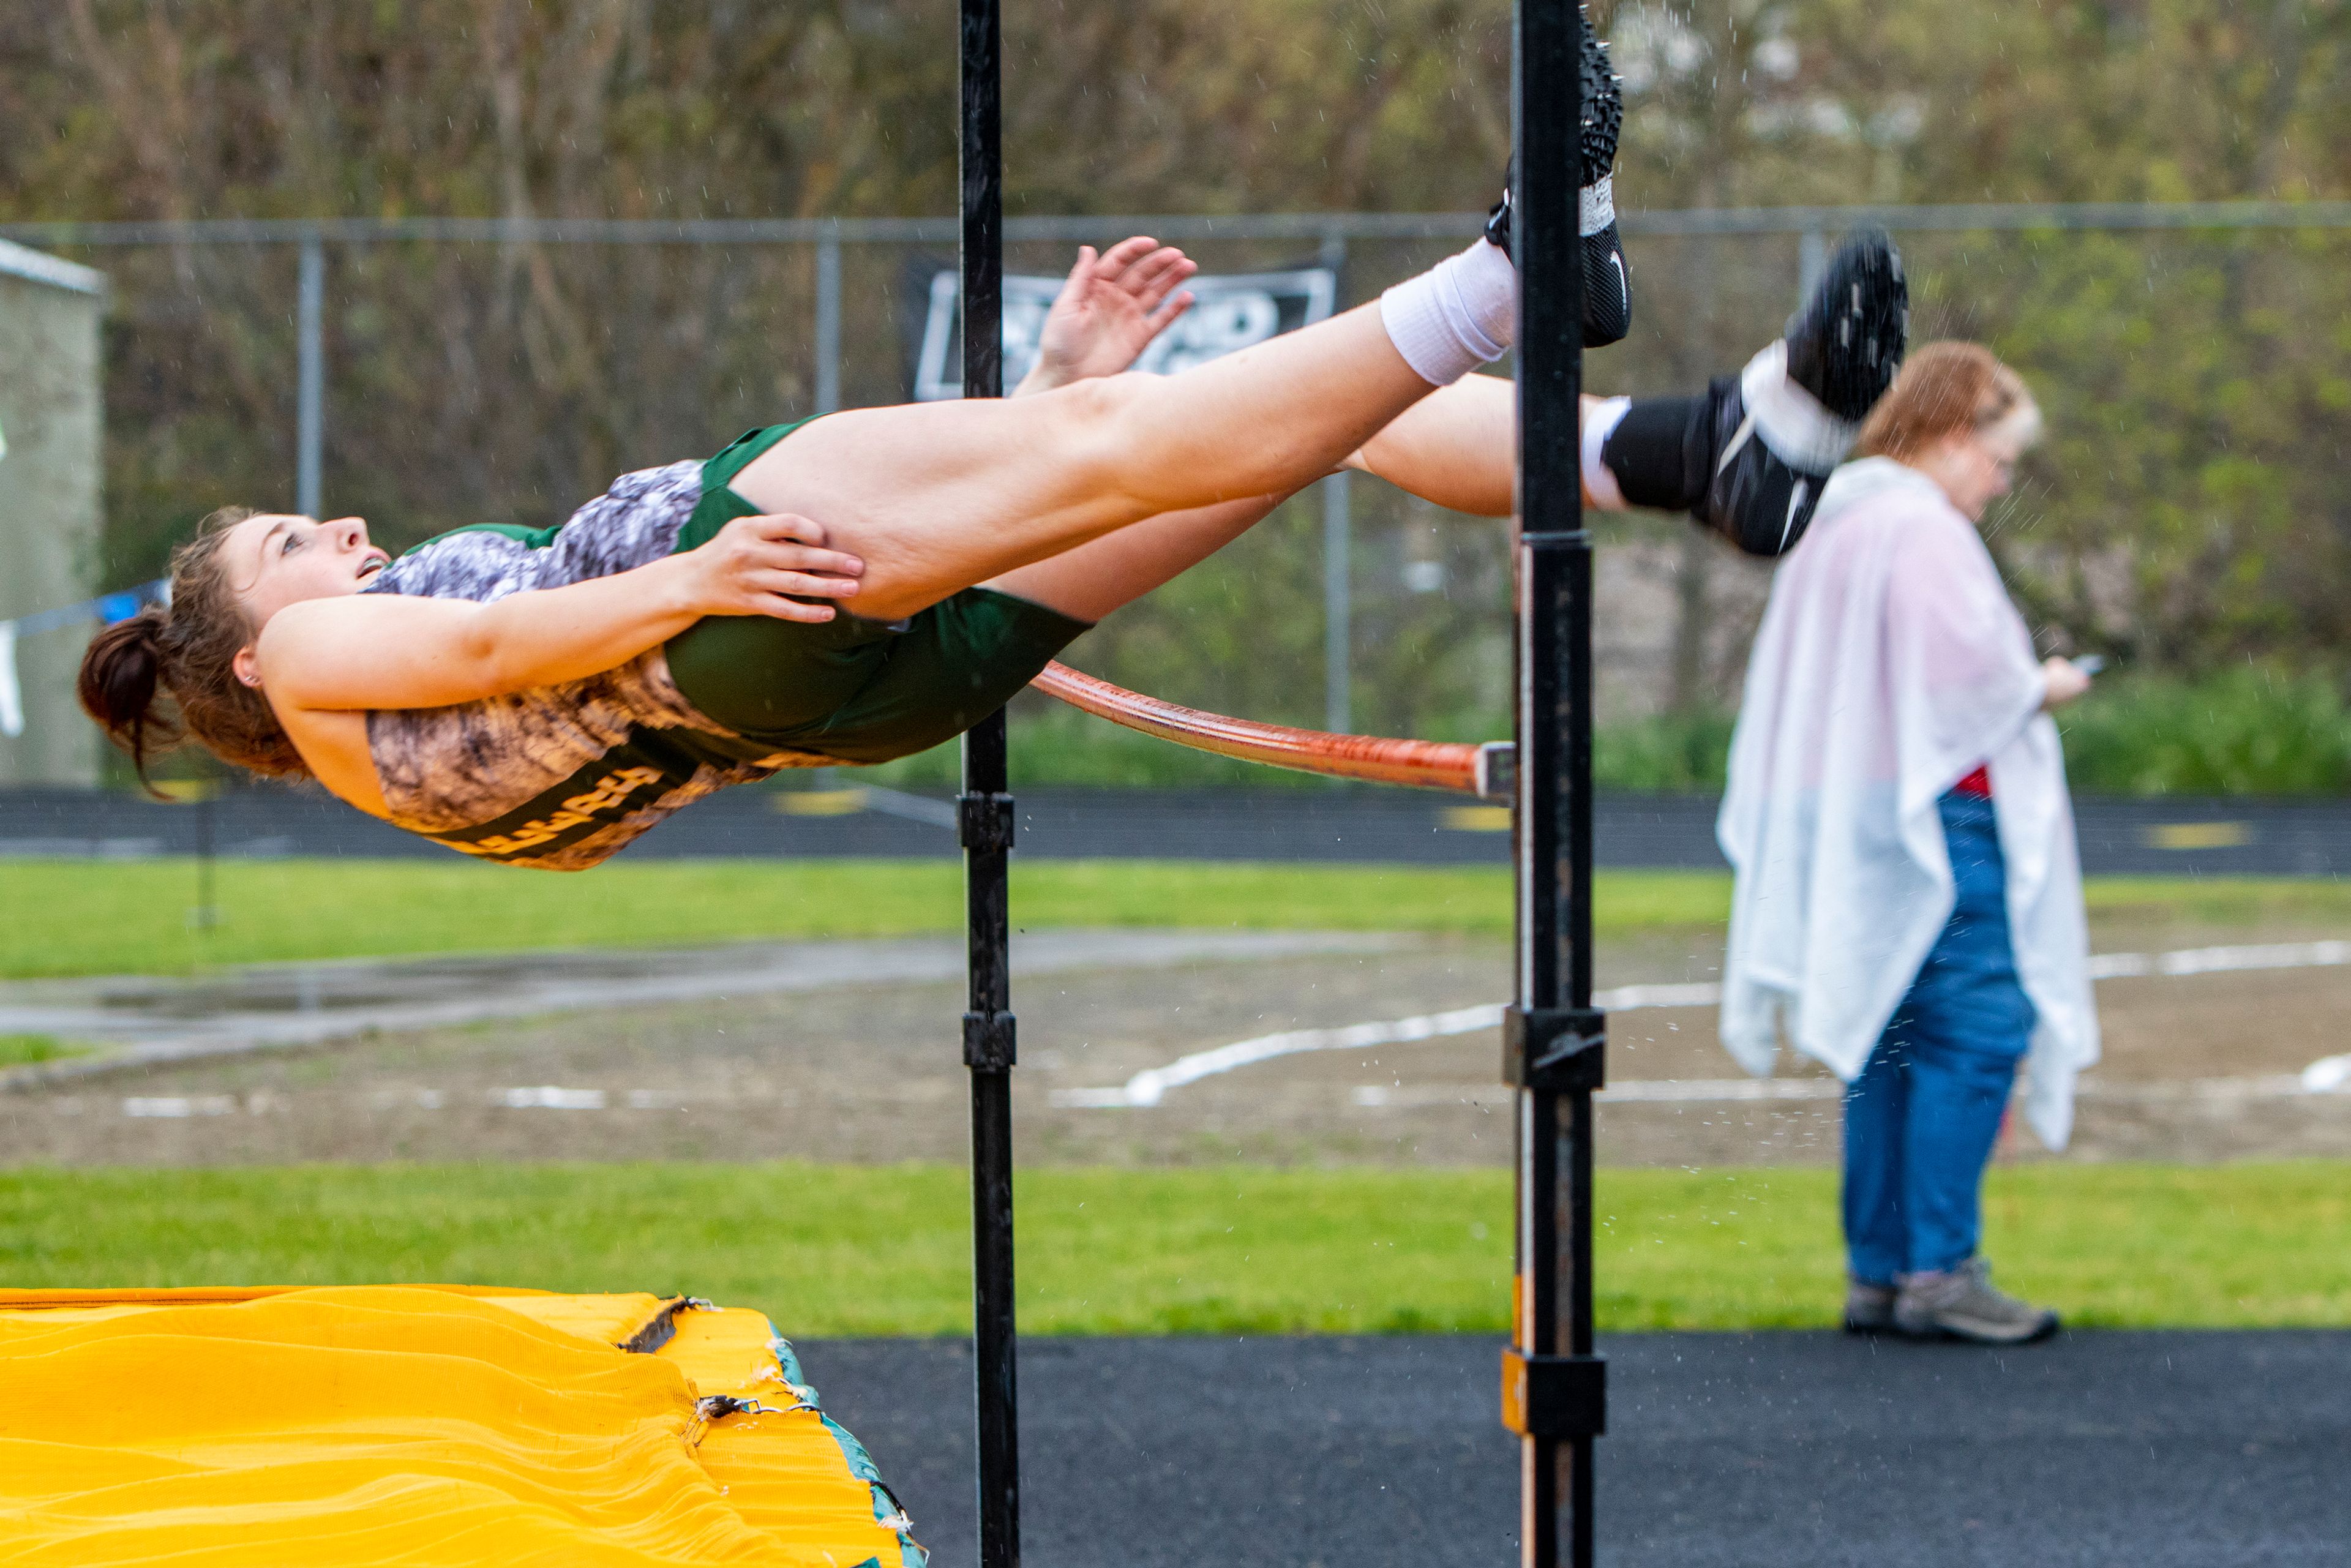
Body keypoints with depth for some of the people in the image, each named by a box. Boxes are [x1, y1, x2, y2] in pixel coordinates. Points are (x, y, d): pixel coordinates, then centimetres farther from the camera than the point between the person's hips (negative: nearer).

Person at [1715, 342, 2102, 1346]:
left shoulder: (1837, 525, 18)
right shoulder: (1925, 533, -12)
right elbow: (1960, 673, -22)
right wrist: (2040, 690, -4)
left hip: (1849, 815, 10)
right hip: (1932, 816, -10)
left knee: (1888, 1047, 10)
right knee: (1976, 1031, -9)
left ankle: (1876, 1273, 10)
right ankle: (1940, 1271, -13)